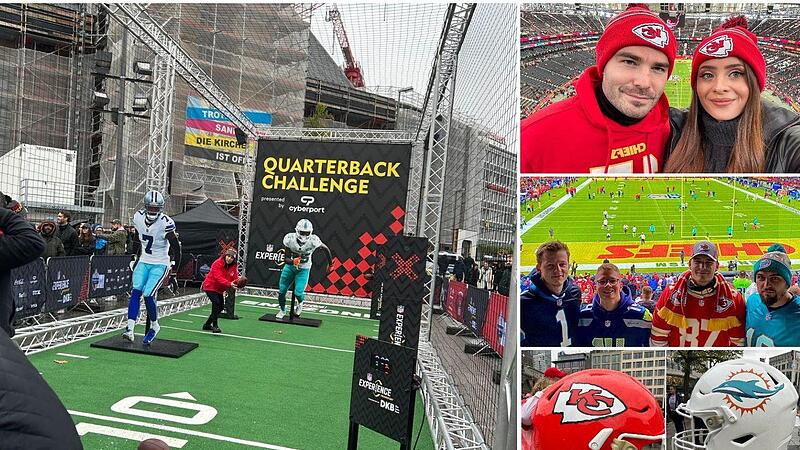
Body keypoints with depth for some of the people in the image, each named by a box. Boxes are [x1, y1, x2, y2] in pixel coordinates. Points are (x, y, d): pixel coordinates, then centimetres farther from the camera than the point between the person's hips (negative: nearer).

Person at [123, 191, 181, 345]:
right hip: (144, 262, 5)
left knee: (148, 295, -14)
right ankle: (130, 329, -10)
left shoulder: (165, 223, -21)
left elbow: (176, 247, -12)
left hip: (160, 264, -5)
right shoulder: (138, 217, -3)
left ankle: (154, 326, 10)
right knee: (136, 292, -10)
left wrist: (175, 270, -8)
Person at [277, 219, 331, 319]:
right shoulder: (290, 239, -24)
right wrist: (293, 261, -42)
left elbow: (326, 248, -9)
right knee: (281, 291, 5)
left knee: (298, 293, -15)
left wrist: (330, 264, 3)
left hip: (303, 269, -2)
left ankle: (300, 303, 24)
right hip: (290, 266, 2)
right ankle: (282, 310, 36)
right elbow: (286, 259, -19)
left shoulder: (313, 241, -28)